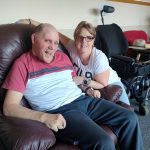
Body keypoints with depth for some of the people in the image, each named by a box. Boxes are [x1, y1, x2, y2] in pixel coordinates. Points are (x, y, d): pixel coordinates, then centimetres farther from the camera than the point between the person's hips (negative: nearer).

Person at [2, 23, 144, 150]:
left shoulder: (62, 56, 17)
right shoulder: (23, 64, -3)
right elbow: (9, 107, -10)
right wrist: (44, 117, -23)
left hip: (84, 100, 8)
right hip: (60, 111, -7)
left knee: (129, 118, -1)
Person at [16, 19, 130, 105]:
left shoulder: (99, 58, -30)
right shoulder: (72, 47, -21)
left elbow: (103, 85, -21)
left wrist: (84, 80, -31)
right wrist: (30, 21, -13)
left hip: (111, 84, -2)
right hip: (87, 88, 2)